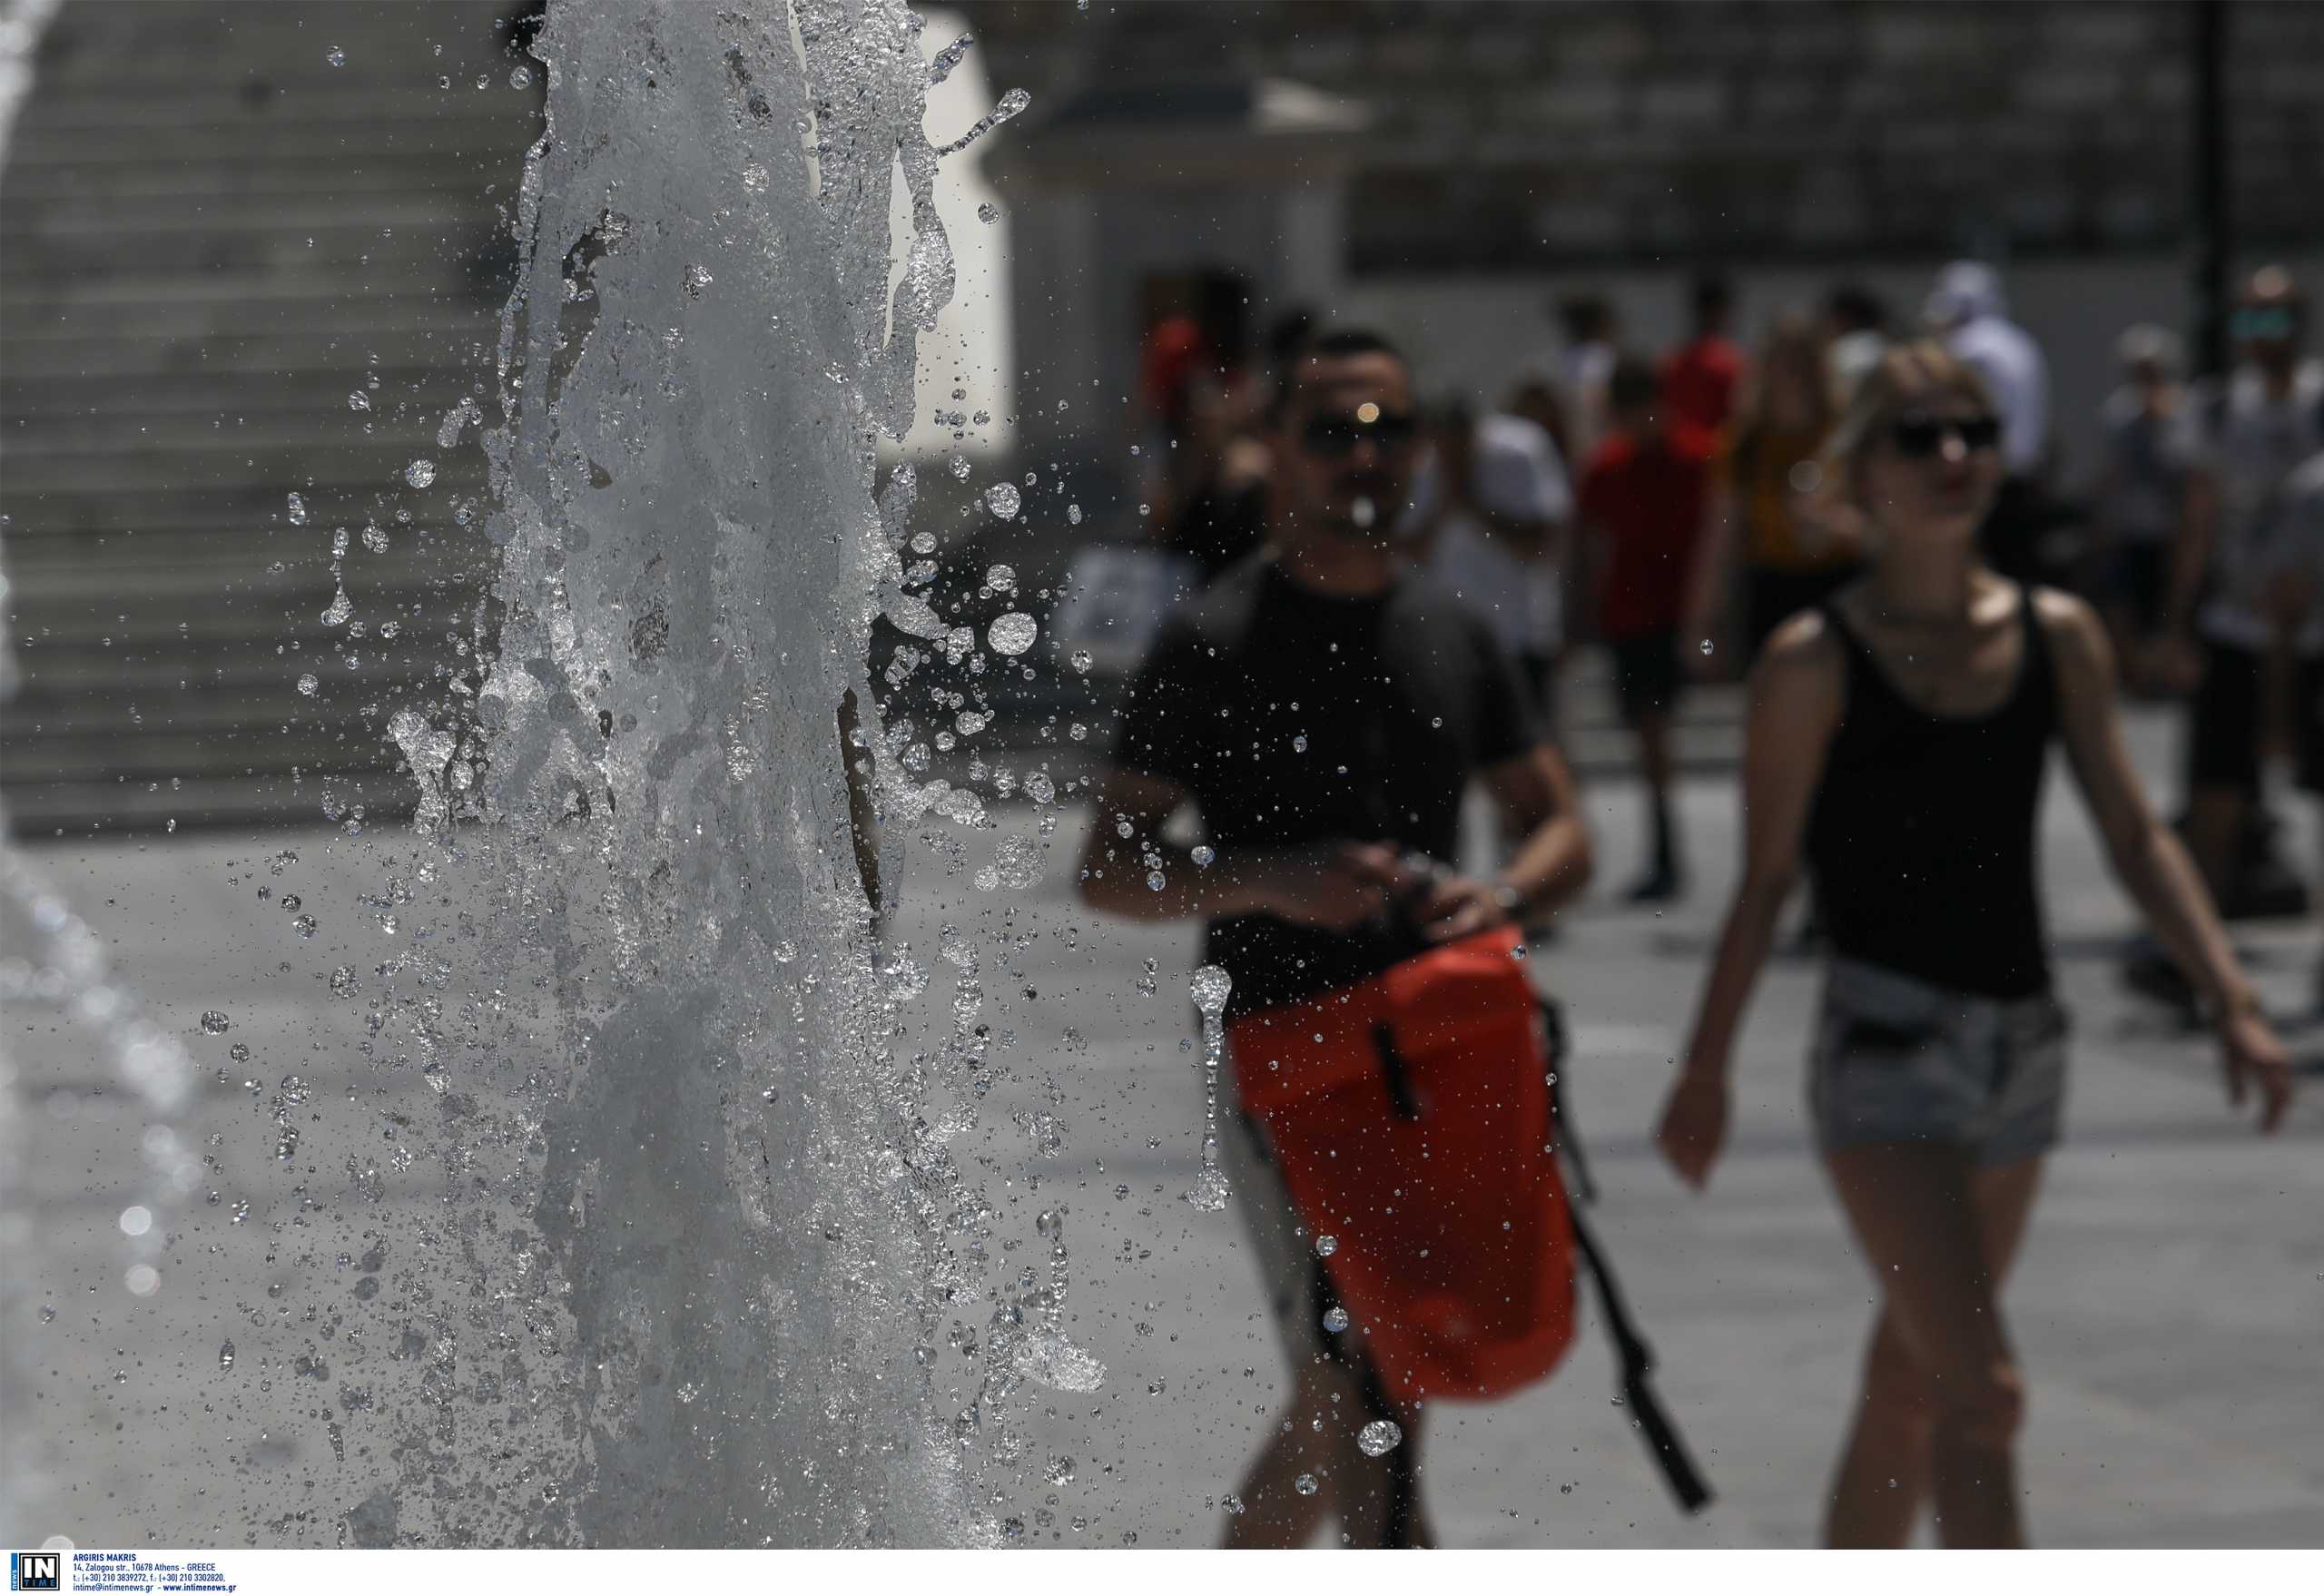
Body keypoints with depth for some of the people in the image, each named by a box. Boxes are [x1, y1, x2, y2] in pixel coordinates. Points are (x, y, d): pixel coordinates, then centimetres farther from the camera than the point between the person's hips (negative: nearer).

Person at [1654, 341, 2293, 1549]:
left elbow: (2135, 836, 5)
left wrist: (2231, 1001, -4)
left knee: (1912, 1379, 16)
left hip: (2019, 1042, 5)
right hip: (1886, 1043, -5)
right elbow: (1765, 881, -4)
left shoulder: (2059, 638, 4)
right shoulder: (1815, 663, -8)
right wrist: (1705, 1072, -3)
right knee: (1981, 1390, -16)